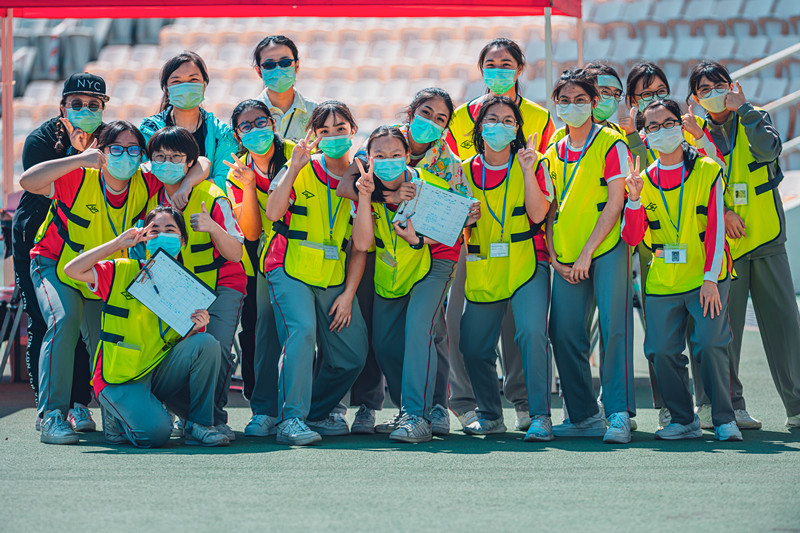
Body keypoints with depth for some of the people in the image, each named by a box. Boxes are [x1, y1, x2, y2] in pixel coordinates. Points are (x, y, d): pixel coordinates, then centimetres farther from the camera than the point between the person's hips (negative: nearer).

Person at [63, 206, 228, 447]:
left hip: (161, 373, 4)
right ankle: (118, 417, 7)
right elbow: (72, 270, -16)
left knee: (207, 343, -22)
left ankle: (198, 425, -8)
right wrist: (119, 243, -14)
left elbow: (187, 344, 7)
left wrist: (196, 328, -17)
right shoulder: (122, 272, -3)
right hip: (121, 379, -4)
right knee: (154, 432, -29)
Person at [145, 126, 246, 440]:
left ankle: (215, 418, -8)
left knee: (217, 348, -23)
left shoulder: (212, 198, -13)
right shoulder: (151, 201, 0)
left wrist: (213, 228, -33)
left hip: (222, 285, -4)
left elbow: (235, 254, -17)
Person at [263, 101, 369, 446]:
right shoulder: (301, 170, -2)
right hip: (290, 269, -5)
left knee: (353, 354, 3)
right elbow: (273, 212, -20)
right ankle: (291, 418, -26)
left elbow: (360, 246, 7)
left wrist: (348, 293, -1)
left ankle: (316, 413, 25)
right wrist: (294, 167, -23)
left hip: (334, 278, 5)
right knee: (302, 329, -28)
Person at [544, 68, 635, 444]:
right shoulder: (554, 154, 16)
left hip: (607, 247, -5)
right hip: (566, 259, 5)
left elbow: (615, 202, -8)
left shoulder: (610, 145, -1)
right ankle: (584, 415, 11)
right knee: (564, 333, 1)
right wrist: (555, 258, 1)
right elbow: (548, 212, 15)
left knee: (614, 328, -12)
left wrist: (587, 253, -13)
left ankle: (619, 413, -10)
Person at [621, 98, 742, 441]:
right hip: (662, 282, 4)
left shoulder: (707, 171, 0)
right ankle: (683, 420, 12)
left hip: (705, 280, -4)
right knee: (661, 350, -3)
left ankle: (724, 419, -4)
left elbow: (716, 229, -5)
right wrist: (634, 199, -11)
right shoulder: (646, 179, 9)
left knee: (710, 343, -16)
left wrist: (710, 278, -13)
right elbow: (631, 238, 4)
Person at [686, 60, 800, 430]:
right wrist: (720, 212, -11)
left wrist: (743, 108, -12)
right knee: (723, 323, -3)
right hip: (720, 244, 0)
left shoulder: (754, 120, 8)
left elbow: (767, 149, -13)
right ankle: (728, 403, 5)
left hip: (766, 238, 0)